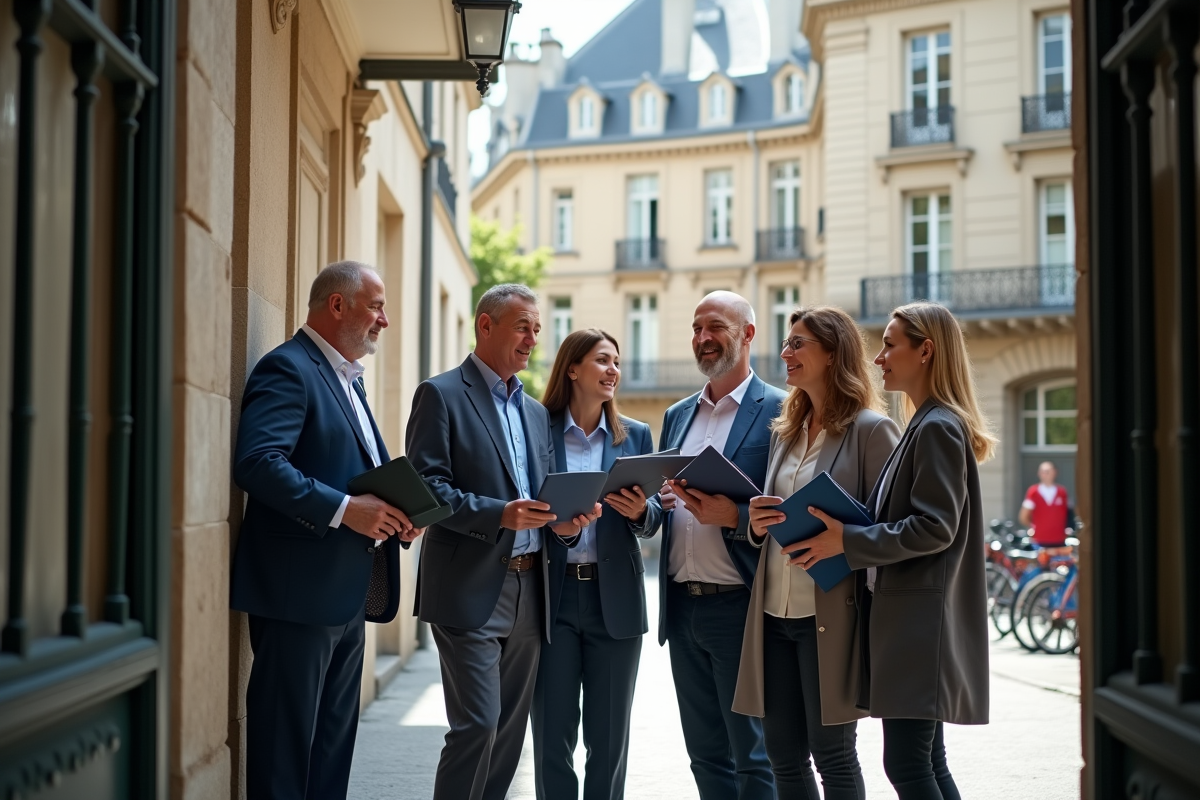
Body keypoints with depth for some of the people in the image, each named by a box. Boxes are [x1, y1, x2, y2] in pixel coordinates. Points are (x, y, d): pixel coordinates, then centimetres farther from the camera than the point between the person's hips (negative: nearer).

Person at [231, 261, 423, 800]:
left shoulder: (349, 380, 20)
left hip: (347, 594, 10)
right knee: (286, 741, -3)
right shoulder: (288, 368, -10)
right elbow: (257, 462, -24)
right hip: (300, 592, -10)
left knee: (333, 743, 15)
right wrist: (344, 509, -26)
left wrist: (396, 517, 4)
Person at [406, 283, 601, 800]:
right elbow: (426, 486, -12)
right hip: (470, 589, -7)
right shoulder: (442, 395, -3)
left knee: (510, 728, 10)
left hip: (528, 591, 7)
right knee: (477, 726, -11)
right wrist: (498, 514, -24)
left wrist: (565, 522, -3)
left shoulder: (536, 412, 19)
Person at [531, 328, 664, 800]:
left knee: (609, 738, 8)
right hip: (552, 595, -2)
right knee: (552, 735, 3)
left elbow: (652, 519, 5)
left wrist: (640, 510, -16)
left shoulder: (636, 436, 8)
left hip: (614, 598, 2)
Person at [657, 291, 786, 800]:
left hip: (739, 605, -7)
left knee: (753, 756, 0)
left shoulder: (778, 411, -5)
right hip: (683, 606, 7)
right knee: (706, 753, 13)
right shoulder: (677, 415, 16)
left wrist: (733, 516, -24)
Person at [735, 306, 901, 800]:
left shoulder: (871, 429, -5)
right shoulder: (784, 432, 17)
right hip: (774, 612, 7)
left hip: (831, 614, -7)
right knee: (783, 755, 10)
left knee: (831, 753, 1)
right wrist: (758, 523, 0)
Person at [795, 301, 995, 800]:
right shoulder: (928, 426, 18)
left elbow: (934, 528, -20)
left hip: (921, 621, -10)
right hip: (909, 618, 10)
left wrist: (848, 542, -17)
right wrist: (844, 534, 11)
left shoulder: (938, 428, -13)